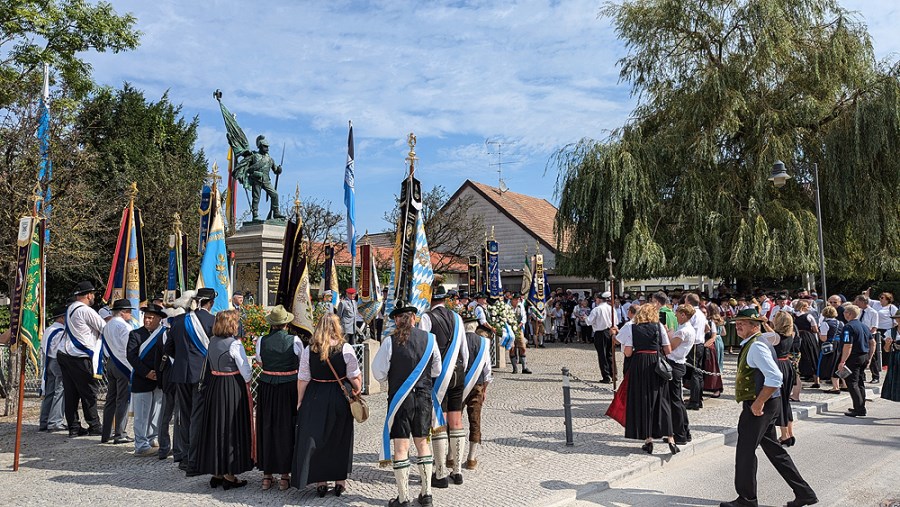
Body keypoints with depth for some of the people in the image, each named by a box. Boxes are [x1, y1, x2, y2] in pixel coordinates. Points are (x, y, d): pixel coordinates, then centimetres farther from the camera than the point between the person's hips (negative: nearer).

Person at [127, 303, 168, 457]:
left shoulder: (165, 334, 6)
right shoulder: (135, 334, 0)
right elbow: (131, 356, -7)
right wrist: (147, 373, -15)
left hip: (159, 380, 3)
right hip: (141, 381, -3)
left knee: (157, 414, 10)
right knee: (142, 415, 0)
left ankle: (152, 440, 23)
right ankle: (141, 446, 5)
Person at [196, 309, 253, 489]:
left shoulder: (212, 341, 3)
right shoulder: (235, 344, -16)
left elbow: (208, 366, 12)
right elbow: (246, 372, -15)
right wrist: (247, 381, 3)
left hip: (213, 387, 6)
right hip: (233, 388, -6)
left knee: (215, 427, 13)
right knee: (231, 428, 3)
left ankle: (216, 473, 21)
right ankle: (229, 474, 8)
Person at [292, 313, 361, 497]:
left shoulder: (309, 350, -6)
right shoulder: (346, 349, -10)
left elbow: (303, 379, -2)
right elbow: (355, 377, -7)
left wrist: (300, 401, 8)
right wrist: (357, 391, 10)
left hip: (314, 399, 1)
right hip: (340, 399, 0)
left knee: (315, 439, 12)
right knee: (339, 440, 14)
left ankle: (320, 483, 16)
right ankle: (340, 481, 21)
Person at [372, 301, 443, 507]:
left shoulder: (391, 341, -13)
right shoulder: (429, 339, -4)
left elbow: (379, 373, -7)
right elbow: (437, 370, 6)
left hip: (400, 398, -3)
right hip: (424, 397, 3)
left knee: (401, 446, 5)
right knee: (422, 442, 16)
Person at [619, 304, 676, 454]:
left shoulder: (631, 328, -1)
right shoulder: (659, 326, 1)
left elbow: (628, 353, -6)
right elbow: (668, 351, 0)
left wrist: (624, 347, 13)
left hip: (638, 366, -1)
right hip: (657, 365, 1)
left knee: (642, 401, 7)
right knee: (662, 401, 7)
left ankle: (648, 439, 9)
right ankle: (670, 438, 1)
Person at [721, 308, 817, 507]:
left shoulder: (756, 346, -20)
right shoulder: (750, 344, 12)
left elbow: (775, 378, -29)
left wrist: (758, 403, -25)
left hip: (759, 406, -10)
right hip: (762, 405, 10)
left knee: (745, 451, 2)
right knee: (773, 449, 17)